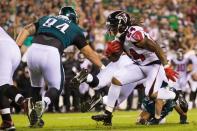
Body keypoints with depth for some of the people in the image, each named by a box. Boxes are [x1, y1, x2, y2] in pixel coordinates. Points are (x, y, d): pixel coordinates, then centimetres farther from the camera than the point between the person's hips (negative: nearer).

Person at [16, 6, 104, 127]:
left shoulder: (46, 19, 32)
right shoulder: (74, 29, 24)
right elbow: (89, 52, 28)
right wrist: (103, 67, 38)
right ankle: (44, 103, -18)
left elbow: (27, 30, 18)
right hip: (51, 53, -3)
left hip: (33, 50, 3)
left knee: (36, 84, 26)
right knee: (56, 87, 13)